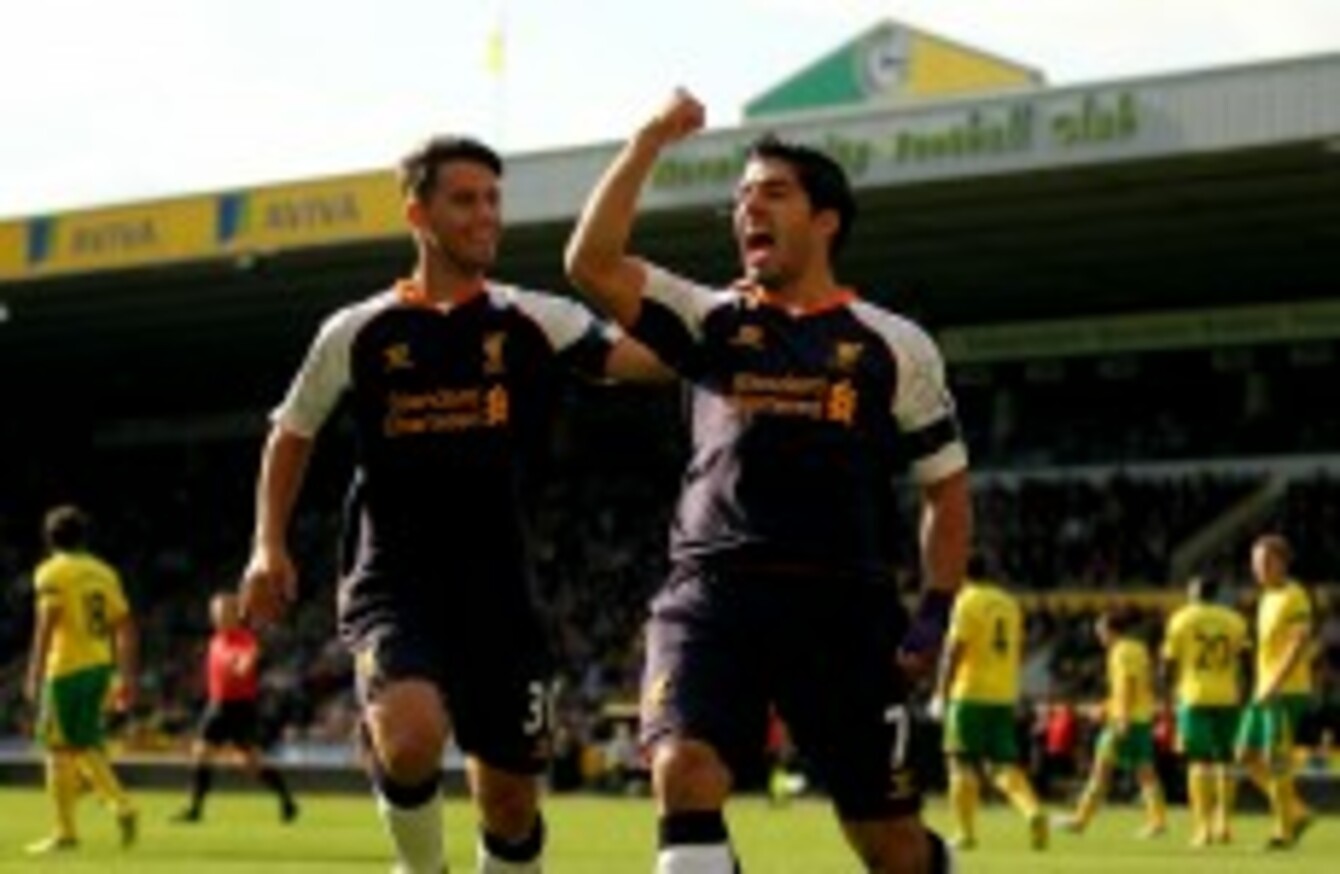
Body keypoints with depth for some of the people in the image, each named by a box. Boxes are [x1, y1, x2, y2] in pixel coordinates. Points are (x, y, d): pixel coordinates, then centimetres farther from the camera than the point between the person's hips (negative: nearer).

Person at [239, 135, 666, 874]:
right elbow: (291, 434, 17)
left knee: (510, 799, 7)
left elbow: (644, 357, -12)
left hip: (497, 589, 2)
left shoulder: (532, 322, 2)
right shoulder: (358, 333, 3)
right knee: (412, 736, -28)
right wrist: (269, 547, 6)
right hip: (392, 583, -2)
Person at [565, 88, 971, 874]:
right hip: (712, 594, 0)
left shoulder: (893, 345, 10)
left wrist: (936, 611, 2)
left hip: (844, 604, 0)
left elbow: (947, 485, 13)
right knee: (685, 773, -24)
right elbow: (592, 263, -2)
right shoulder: (711, 321, 12)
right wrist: (649, 144, -4)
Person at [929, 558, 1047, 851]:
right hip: (1004, 695, 6)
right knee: (1004, 763, 6)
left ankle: (966, 832, 3)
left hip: (970, 695, -6)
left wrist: (940, 694, -9)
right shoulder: (1009, 602, 13)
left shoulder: (967, 601, -7)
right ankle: (1033, 812, -18)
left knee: (963, 764, 3)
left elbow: (954, 650, -12)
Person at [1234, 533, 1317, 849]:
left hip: (1287, 691, -9)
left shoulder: (1294, 597, -11)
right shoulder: (1267, 599, 17)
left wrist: (1276, 685, -25)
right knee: (1247, 756, 6)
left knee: (1276, 760, -8)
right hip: (1266, 691, 9)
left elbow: (1301, 643, -20)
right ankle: (1297, 812, 13)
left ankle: (1284, 829, -1)